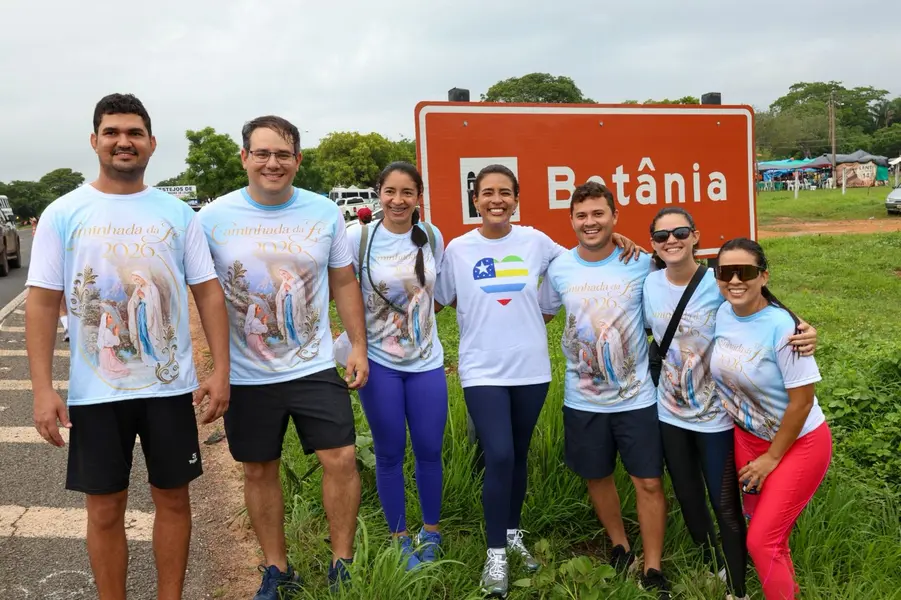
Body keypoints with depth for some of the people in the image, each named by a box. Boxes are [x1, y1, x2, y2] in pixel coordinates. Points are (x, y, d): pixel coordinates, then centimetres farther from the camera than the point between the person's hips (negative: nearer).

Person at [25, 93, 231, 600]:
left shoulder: (178, 213, 3)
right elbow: (43, 303, -2)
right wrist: (43, 389, -9)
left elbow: (209, 291, 1)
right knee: (105, 508, 10)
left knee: (173, 498, 12)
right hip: (95, 392, -1)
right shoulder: (63, 214, 0)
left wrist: (221, 371, -6)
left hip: (170, 386, 1)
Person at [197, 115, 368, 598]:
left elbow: (345, 284, 7)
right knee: (259, 470, 12)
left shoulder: (324, 213, -1)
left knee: (340, 459, -4)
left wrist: (358, 346, 2)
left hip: (316, 367, 0)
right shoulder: (213, 217, -5)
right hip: (246, 375, 0)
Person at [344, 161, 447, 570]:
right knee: (390, 453, 8)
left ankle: (431, 533, 30)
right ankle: (400, 538, 27)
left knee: (429, 450, 9)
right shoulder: (359, 237, -9)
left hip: (427, 361, 2)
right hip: (379, 362, -2)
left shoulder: (432, 237, 0)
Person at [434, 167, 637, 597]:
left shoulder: (535, 241, 1)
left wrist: (615, 242, -1)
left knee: (519, 456, 15)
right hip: (483, 371, -2)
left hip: (531, 368, 2)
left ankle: (513, 534, 35)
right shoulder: (458, 249, -2)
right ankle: (495, 553, 8)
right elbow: (440, 301, 8)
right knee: (499, 458, -10)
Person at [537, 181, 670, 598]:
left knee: (649, 481, 4)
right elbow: (539, 315, 11)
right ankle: (619, 544, 42)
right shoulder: (559, 269, -5)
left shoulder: (642, 263, -10)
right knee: (597, 476, 17)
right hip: (582, 400, 2)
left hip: (637, 396, -2)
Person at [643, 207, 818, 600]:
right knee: (688, 498, 20)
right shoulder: (649, 284, -5)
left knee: (726, 507, 5)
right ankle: (712, 565, 45)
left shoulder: (720, 285, -17)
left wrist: (804, 334, -32)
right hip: (670, 414, 4)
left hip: (716, 416, -4)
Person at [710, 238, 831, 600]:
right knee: (767, 528, 20)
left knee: (761, 541, -4)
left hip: (799, 442, -6)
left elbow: (802, 401, -21)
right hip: (747, 437, 6)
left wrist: (772, 457, -12)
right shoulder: (721, 314, -9)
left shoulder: (781, 326, -27)